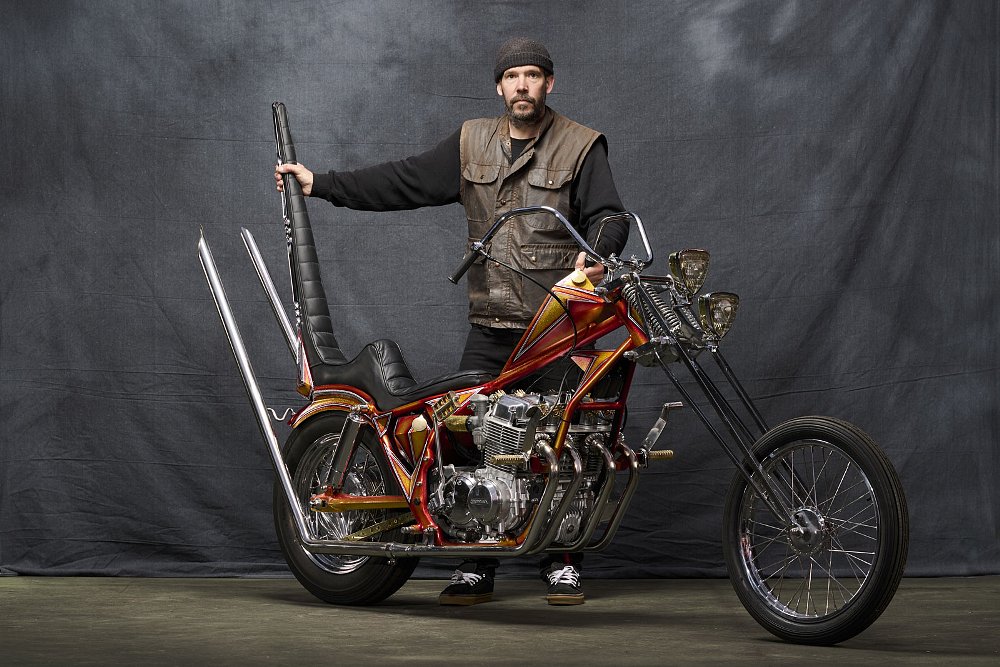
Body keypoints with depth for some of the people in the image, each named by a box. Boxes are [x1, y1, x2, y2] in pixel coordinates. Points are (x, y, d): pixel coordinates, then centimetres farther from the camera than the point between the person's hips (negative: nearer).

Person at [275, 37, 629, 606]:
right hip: (492, 325, 4)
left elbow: (609, 215, -6)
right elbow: (404, 181, 14)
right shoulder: (471, 144, 13)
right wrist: (320, 184, 10)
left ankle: (564, 564, 9)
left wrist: (596, 253, -29)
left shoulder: (581, 146, 2)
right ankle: (477, 567, 8)